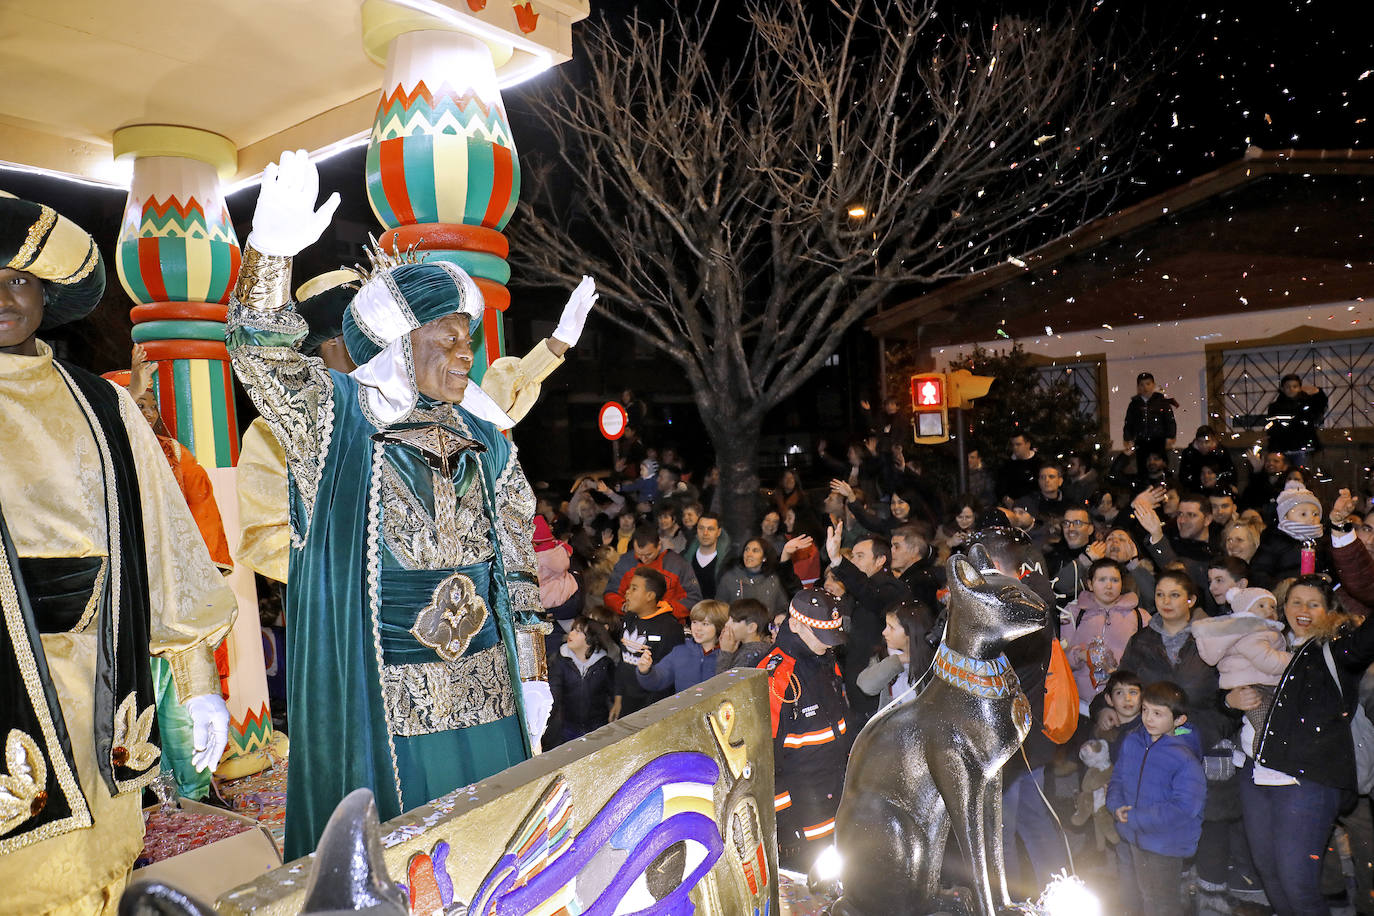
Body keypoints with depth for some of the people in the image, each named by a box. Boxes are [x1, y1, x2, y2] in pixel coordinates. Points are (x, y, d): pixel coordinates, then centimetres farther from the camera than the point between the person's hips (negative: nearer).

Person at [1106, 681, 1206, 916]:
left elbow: (1183, 808, -25)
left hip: (1163, 846, -6)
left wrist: (1135, 818, -24)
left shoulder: (1184, 759, -22)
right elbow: (1118, 777, 10)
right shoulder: (1131, 742, -1)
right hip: (1129, 838, 6)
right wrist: (1116, 805, -10)